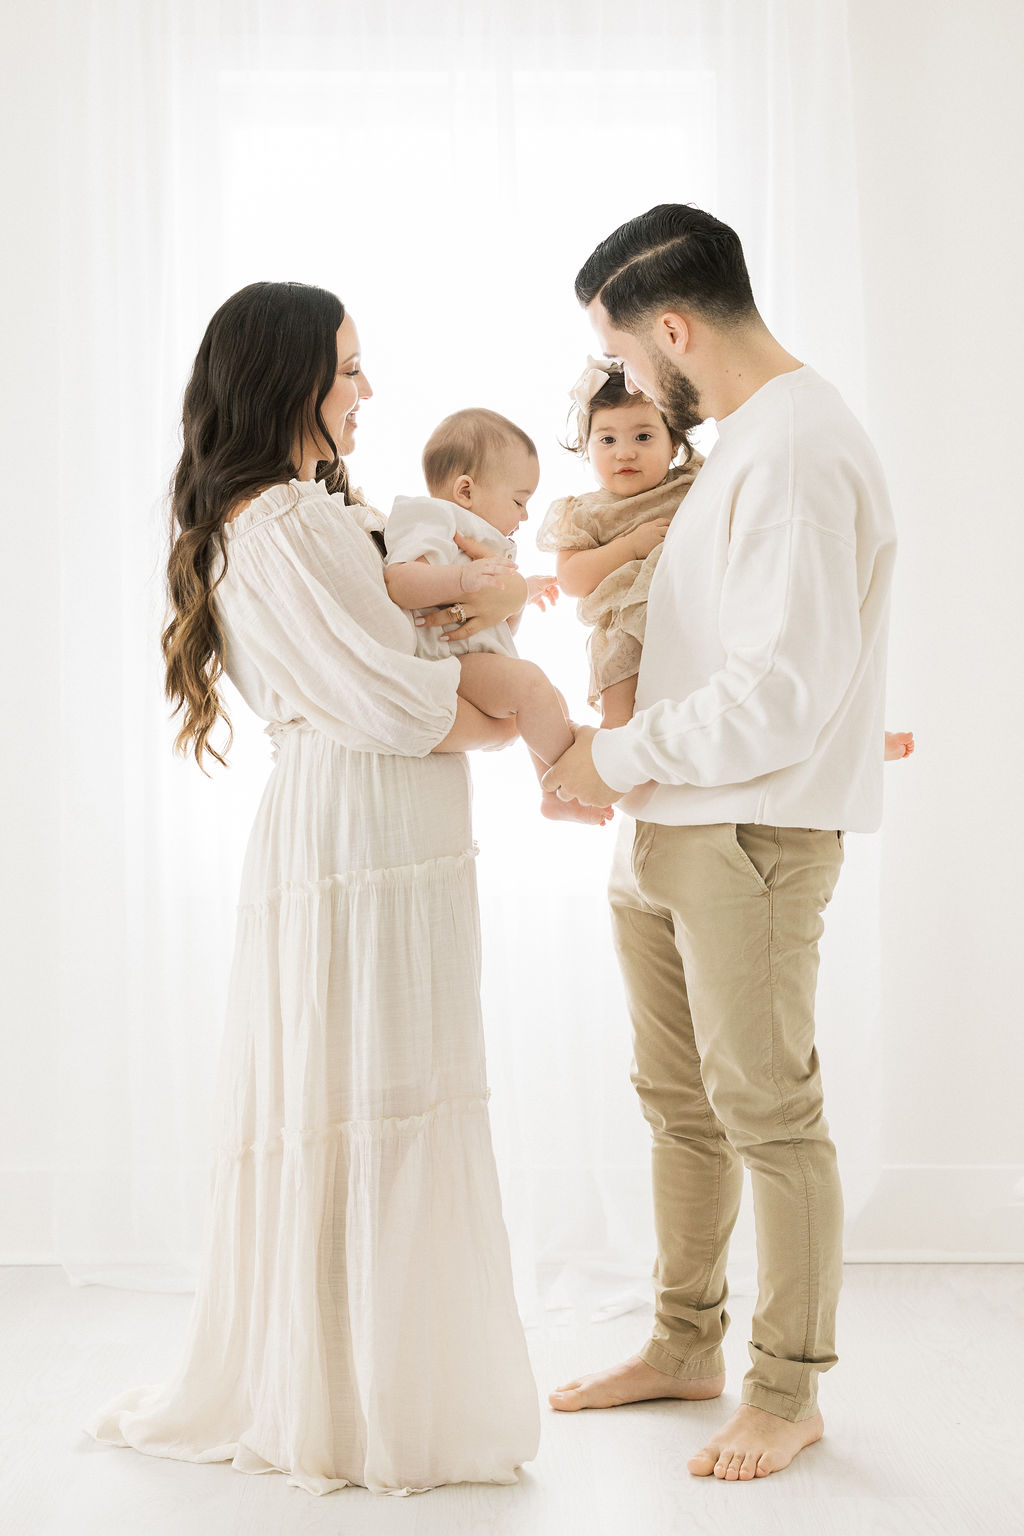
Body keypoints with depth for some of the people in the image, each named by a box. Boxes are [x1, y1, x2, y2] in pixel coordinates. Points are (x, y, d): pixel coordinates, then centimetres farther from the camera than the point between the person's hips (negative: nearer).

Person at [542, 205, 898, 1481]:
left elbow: (789, 688, -24)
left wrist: (619, 757, -14)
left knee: (766, 1112, 0)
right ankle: (684, 1343, 31)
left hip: (752, 835, -10)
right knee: (678, 1102, 17)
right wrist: (623, 759, 8)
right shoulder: (740, 442, 15)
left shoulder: (797, 455, -18)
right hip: (664, 828, 10)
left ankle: (787, 1391, 14)